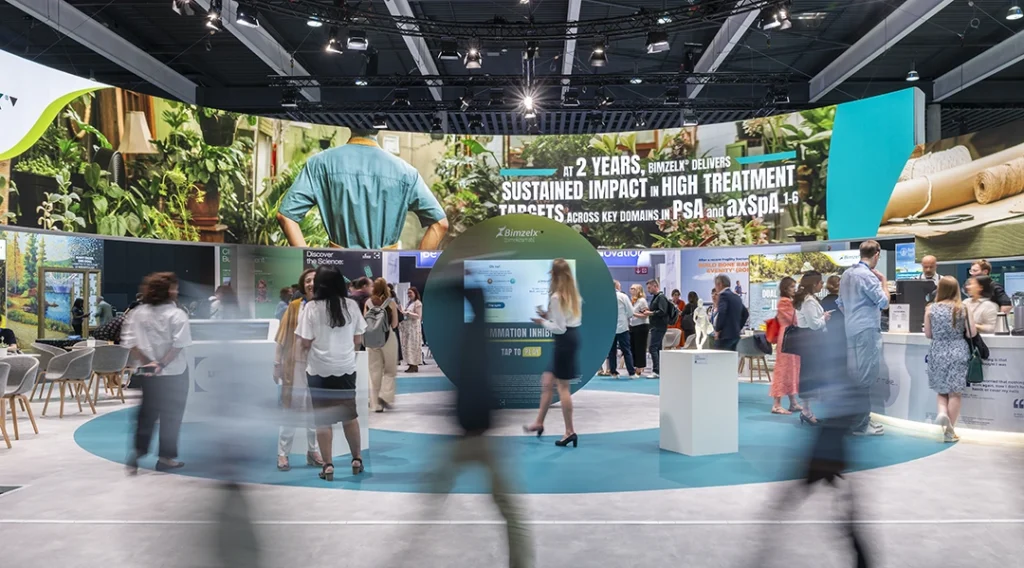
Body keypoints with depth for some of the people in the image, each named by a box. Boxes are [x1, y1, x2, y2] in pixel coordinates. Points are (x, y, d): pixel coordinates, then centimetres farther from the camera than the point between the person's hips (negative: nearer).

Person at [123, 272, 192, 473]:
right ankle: (166, 457, 13)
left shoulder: (138, 313, 2)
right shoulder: (177, 314, -12)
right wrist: (163, 363, -14)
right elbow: (179, 343, -18)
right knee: (171, 415, 7)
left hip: (148, 372, 4)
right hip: (174, 372, -4)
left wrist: (144, 361, -2)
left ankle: (137, 451, 6)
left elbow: (129, 340, -2)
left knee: (147, 413, 16)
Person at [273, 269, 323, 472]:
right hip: (295, 365, -2)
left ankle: (312, 451, 23)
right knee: (290, 411, 3)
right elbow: (283, 337, -1)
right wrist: (277, 363, -3)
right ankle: (283, 454, 11)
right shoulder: (293, 307, -2)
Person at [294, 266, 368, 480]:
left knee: (323, 419, 6)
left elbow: (304, 343, -10)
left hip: (319, 370, -3)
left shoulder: (311, 308, -10)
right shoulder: (351, 305, -1)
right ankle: (357, 459, 24)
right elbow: (358, 340, 4)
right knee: (350, 414, 17)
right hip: (346, 368, 3)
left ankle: (328, 466, 9)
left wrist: (299, 358, 9)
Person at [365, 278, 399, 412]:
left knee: (374, 372, 9)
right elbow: (395, 324, 0)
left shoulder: (368, 303, 0)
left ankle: (376, 404, 11)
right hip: (388, 338, -2)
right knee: (390, 370, 13)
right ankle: (385, 396, -3)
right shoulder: (391, 303, -5)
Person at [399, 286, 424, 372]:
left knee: (413, 345, -8)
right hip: (407, 326, 9)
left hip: (414, 326, -9)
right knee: (407, 345, 6)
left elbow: (418, 316, -16)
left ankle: (414, 365, -5)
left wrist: (407, 313, -20)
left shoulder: (418, 303, -8)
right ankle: (412, 364, 9)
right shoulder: (409, 303, 17)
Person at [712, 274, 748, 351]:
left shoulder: (723, 295, -9)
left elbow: (721, 313, -22)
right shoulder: (736, 296, 17)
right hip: (735, 334, 9)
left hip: (725, 335, -9)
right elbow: (745, 314, 23)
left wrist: (717, 330, -11)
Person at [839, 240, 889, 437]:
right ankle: (861, 425, -3)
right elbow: (884, 302, -10)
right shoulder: (868, 276, -15)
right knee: (866, 376, -5)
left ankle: (858, 419, 20)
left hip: (851, 330, 9)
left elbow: (841, 304, 18)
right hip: (867, 330, -9)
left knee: (855, 374, 13)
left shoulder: (847, 274, 12)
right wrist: (884, 281, 2)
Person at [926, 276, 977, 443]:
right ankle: (949, 430, 9)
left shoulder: (930, 309, -4)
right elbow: (972, 333, -4)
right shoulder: (963, 308, -6)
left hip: (938, 353, 1)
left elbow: (928, 334, 2)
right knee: (954, 393, 6)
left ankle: (942, 413, -11)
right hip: (958, 353, -1)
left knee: (941, 391, 17)